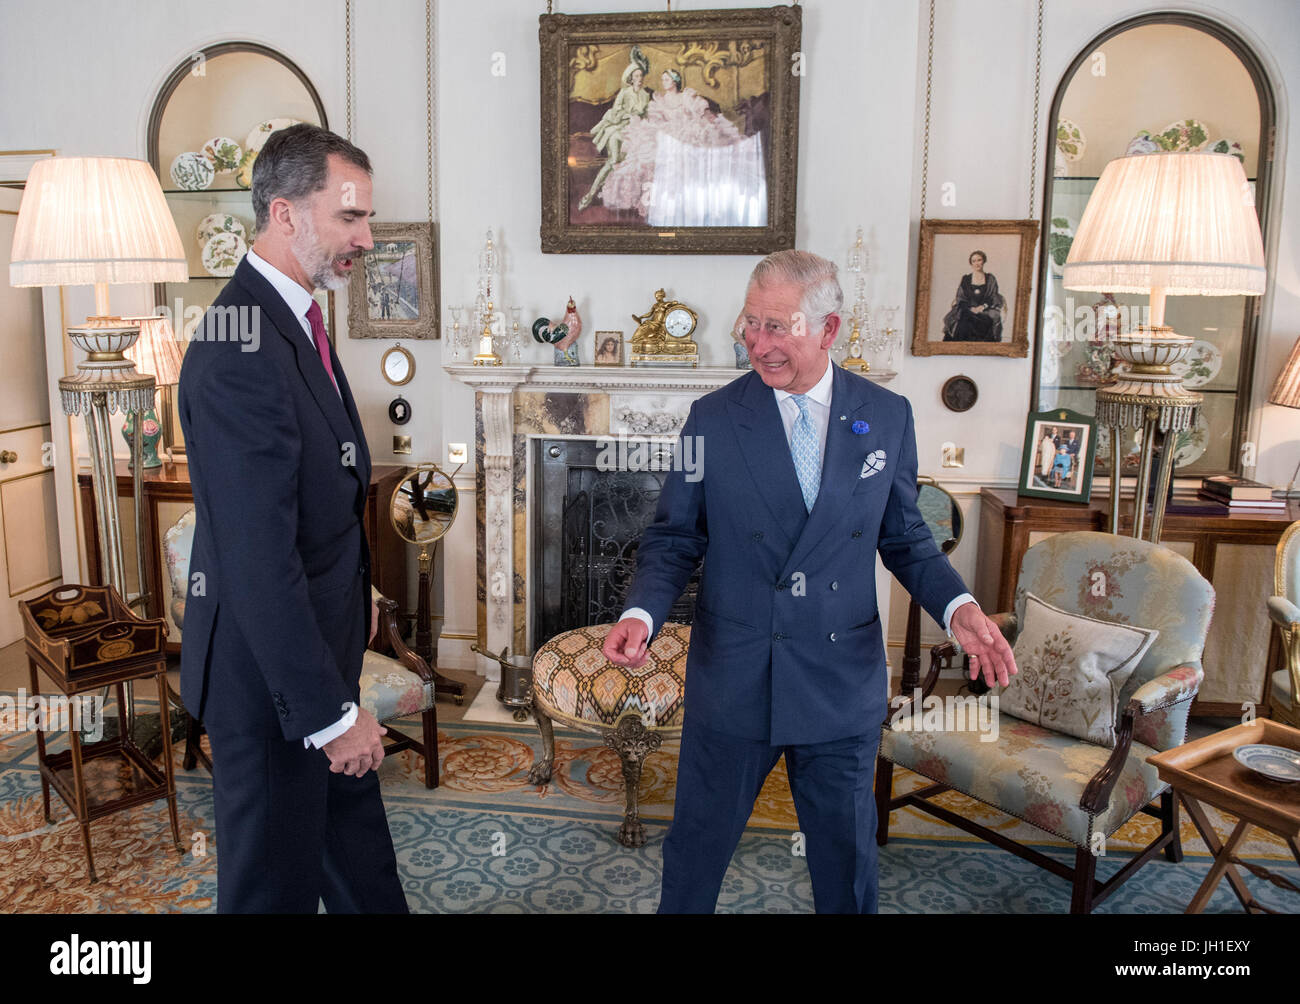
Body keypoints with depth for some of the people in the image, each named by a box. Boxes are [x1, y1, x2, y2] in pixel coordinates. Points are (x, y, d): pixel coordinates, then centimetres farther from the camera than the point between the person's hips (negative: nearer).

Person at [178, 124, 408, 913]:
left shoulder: (294, 316, 5)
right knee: (278, 874, 12)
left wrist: (358, 594, 19)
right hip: (269, 667, -10)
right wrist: (330, 711, -24)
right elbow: (259, 560, -29)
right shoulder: (239, 350, -27)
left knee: (355, 822, 27)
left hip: (320, 634, 10)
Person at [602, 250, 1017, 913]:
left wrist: (958, 608, -11)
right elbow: (673, 539, -2)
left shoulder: (888, 417, -2)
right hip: (732, 684, -1)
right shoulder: (713, 419, -6)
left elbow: (904, 538, 6)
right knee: (695, 851, 16)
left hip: (842, 688, 1)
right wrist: (641, 614, -20)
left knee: (847, 859, 19)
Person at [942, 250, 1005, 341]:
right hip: (967, 309, 0)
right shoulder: (965, 279, 15)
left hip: (986, 311, 0)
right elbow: (960, 298, 8)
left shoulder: (990, 279, 15)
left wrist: (983, 306, -12)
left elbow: (994, 298, 8)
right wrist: (971, 308, -11)